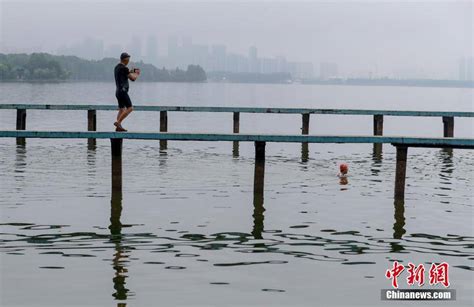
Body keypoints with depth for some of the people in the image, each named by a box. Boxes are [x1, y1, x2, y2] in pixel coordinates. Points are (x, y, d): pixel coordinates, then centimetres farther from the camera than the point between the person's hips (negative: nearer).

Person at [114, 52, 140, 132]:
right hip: (123, 91, -10)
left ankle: (118, 127, 5)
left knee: (121, 109, 10)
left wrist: (132, 71, 21)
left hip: (118, 91, 10)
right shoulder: (124, 68, -15)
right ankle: (118, 122, -16)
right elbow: (133, 78, -12)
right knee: (130, 108, -10)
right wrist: (137, 74, 8)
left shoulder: (117, 67, 14)